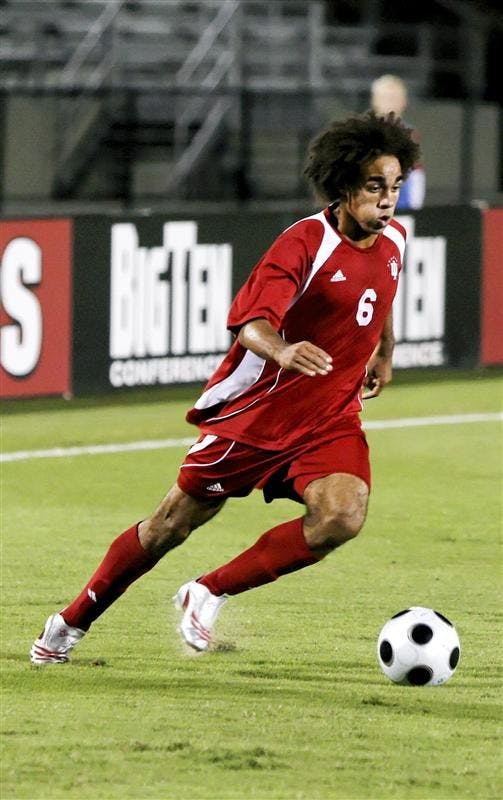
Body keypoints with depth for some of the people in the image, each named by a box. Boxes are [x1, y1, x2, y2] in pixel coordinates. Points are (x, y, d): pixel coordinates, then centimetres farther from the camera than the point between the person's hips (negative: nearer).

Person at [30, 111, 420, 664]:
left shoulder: (393, 240, 1)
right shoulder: (305, 242, -22)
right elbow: (250, 322, -35)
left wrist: (384, 353, 34)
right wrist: (282, 351, -55)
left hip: (330, 419, 5)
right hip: (254, 410, -5)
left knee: (342, 516, -24)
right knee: (173, 523, 7)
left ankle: (209, 594, -7)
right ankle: (73, 622, 28)